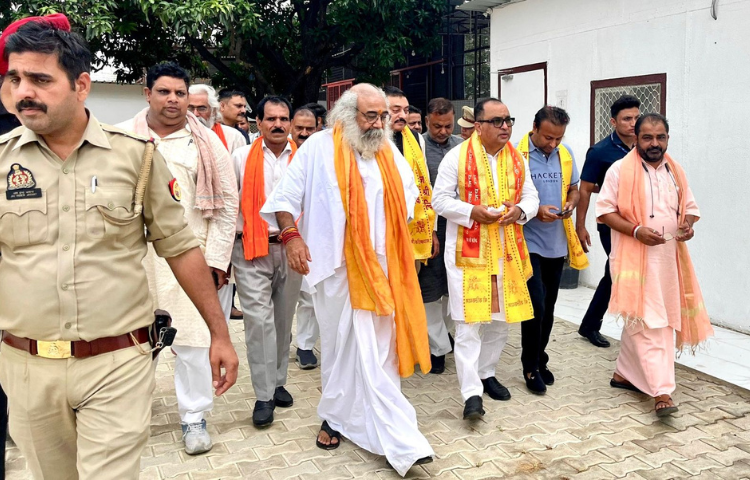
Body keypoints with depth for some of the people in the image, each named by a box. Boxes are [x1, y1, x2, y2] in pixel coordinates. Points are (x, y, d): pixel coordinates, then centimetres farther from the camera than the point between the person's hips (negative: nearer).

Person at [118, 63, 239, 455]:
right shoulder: (121, 139, 7)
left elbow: (227, 203, 5)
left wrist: (216, 258, 0)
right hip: (134, 258, 1)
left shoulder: (207, 143, 6)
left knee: (194, 340, 0)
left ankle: (194, 416, 16)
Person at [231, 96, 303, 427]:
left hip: (290, 248, 2)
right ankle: (264, 395, 2)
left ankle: (278, 382, 27)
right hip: (251, 250, -2)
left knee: (284, 319, 12)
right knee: (259, 319, -6)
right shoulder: (241, 158, 2)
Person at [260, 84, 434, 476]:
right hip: (336, 267, -3)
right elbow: (285, 196, -1)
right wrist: (291, 236, -13)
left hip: (379, 267, 3)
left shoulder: (389, 152, 9)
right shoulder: (318, 147, -4)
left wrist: (397, 230, 10)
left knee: (377, 349, 4)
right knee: (341, 345, 6)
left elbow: (407, 192, 23)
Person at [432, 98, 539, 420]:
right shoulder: (458, 156, -6)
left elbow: (531, 195, 11)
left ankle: (487, 372, 33)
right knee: (469, 321, -8)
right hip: (468, 249, -5)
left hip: (507, 250, 6)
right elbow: (440, 199, -6)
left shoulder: (517, 159, 9)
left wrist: (520, 210, -11)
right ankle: (472, 393, -4)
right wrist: (473, 212, -20)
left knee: (501, 317, 14)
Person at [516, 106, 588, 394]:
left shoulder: (566, 154, 6)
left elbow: (573, 188, 17)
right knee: (536, 305, -7)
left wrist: (571, 202, -5)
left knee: (548, 307, 14)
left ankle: (540, 359, 31)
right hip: (528, 243, -5)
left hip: (557, 243, 6)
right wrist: (536, 211, -22)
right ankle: (530, 367, 11)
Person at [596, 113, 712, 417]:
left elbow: (690, 207, 19)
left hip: (668, 258, 6)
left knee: (638, 320, 14)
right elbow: (605, 210, -9)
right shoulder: (620, 170, -6)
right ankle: (662, 392, -9)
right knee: (648, 323, -9)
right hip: (635, 258, -6)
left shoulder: (676, 172, 12)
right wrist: (636, 231, -21)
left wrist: (688, 224, -4)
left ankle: (624, 374, 29)